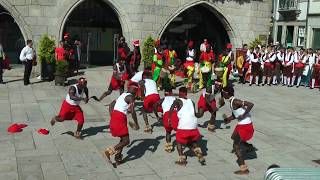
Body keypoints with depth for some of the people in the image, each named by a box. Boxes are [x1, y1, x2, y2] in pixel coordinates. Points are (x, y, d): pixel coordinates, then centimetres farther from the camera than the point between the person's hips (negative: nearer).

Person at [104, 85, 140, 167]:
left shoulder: (123, 95, 21)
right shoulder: (131, 97, -5)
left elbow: (111, 104, 25)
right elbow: (133, 111, -15)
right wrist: (136, 124, -6)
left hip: (114, 116, 9)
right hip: (120, 118, -9)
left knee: (123, 139, 21)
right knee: (126, 141, -6)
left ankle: (118, 158, 21)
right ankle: (110, 151, -17)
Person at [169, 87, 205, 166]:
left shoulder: (177, 101, 2)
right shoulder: (191, 101, 16)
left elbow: (171, 109, -16)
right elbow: (195, 113, 15)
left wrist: (169, 119, -11)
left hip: (183, 126, -5)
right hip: (193, 125, 5)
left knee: (179, 141, 14)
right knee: (192, 142, 25)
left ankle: (182, 160, 6)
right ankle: (200, 156, 14)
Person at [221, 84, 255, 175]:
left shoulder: (235, 101, -22)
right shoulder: (232, 101, 8)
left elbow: (251, 104, -30)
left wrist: (243, 115, -27)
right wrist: (228, 119, -1)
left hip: (245, 126, -10)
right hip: (242, 124, 10)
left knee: (236, 146, -5)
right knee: (234, 137, 32)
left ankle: (244, 169, -5)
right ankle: (249, 147, 46)